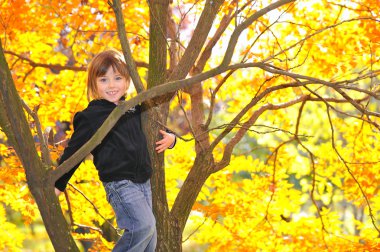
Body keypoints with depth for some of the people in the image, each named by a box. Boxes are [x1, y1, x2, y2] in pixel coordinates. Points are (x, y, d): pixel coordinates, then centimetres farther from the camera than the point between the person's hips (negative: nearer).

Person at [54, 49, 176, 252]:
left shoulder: (134, 108, 12)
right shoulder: (92, 116, -5)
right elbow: (73, 150, -2)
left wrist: (170, 138, 7)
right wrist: (58, 185, -3)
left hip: (143, 180, 7)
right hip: (119, 182, -7)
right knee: (143, 226, -24)